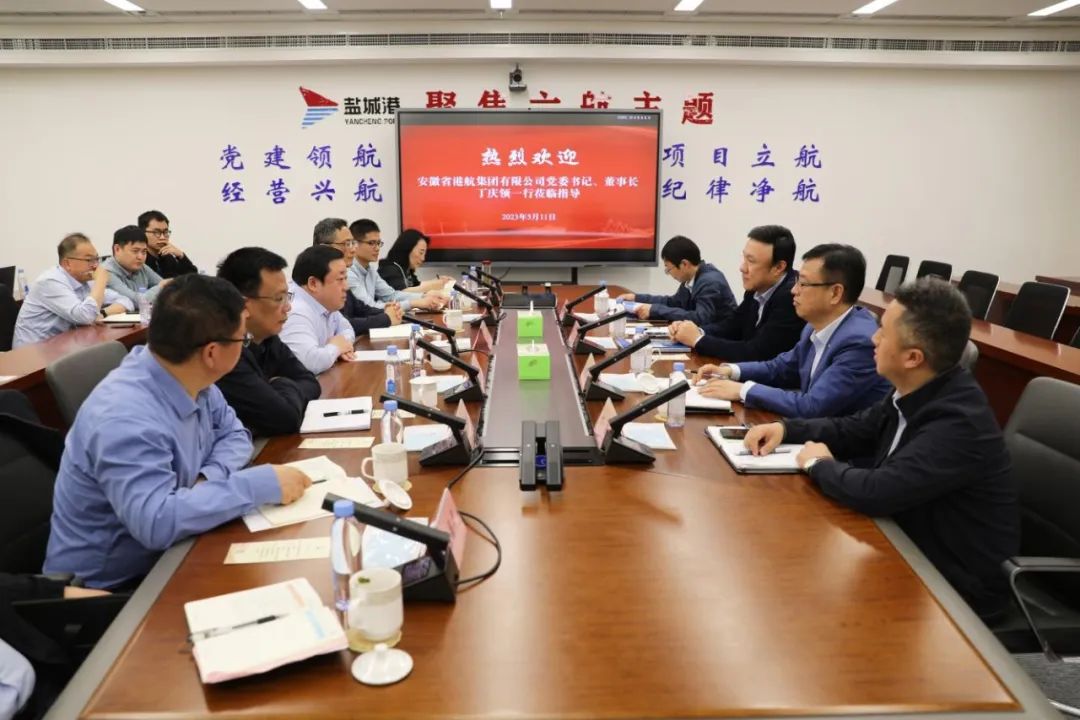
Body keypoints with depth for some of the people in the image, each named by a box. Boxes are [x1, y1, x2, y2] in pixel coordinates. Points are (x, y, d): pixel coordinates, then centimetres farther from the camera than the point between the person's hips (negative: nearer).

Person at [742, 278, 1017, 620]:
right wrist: (786, 429, -2)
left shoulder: (958, 422, -30)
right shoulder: (914, 393, -3)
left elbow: (877, 492, -35)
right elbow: (853, 430, 12)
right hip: (915, 548, 7)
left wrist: (820, 464, -16)